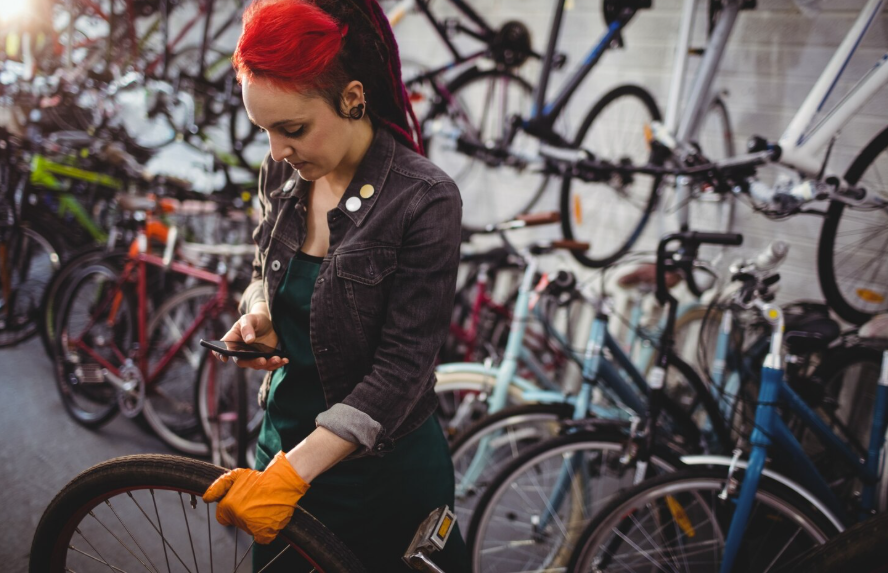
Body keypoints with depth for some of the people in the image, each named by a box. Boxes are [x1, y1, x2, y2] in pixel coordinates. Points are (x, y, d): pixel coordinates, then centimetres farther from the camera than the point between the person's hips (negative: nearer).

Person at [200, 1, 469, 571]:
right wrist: (257, 316, -9)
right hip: (285, 434, 6)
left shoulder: (425, 201, -23)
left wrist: (292, 472, -29)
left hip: (383, 470, -5)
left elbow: (402, 369, -24)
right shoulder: (282, 172, -5)